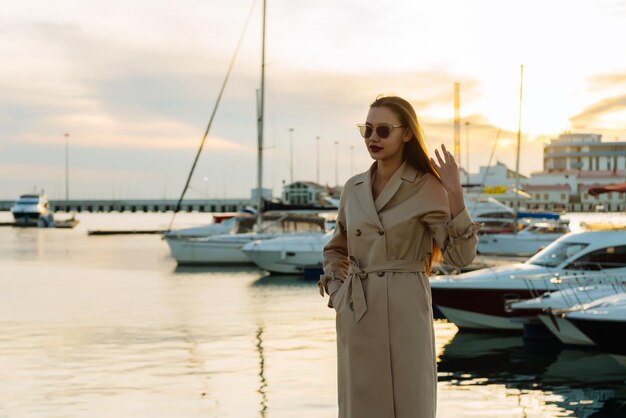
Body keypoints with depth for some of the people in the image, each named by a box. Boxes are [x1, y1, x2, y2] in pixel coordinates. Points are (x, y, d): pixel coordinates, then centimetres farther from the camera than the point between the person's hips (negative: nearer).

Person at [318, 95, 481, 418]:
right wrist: (335, 291, 8)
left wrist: (455, 194, -18)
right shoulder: (353, 188, 9)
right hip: (356, 315, 5)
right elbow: (335, 248, 24)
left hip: (405, 310, -4)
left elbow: (460, 256, -12)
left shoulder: (426, 188, -5)